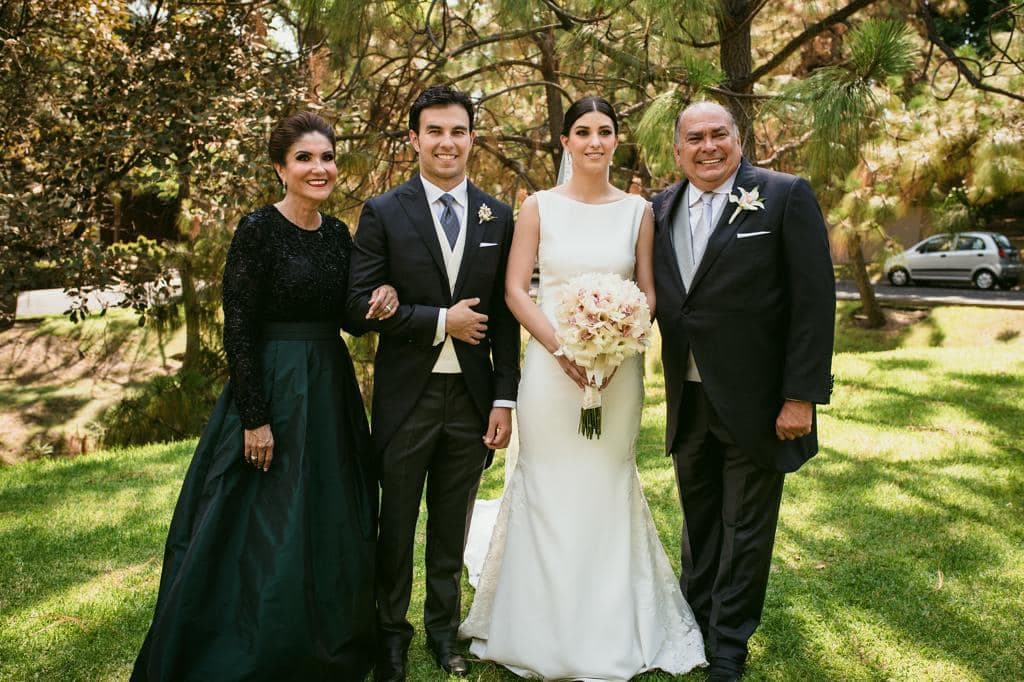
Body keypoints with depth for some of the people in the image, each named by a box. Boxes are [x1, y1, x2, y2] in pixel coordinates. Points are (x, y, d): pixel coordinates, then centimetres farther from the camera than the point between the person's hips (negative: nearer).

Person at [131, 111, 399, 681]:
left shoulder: (338, 233, 7)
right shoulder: (259, 229, -13)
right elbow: (238, 331, -15)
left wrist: (382, 298, -10)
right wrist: (255, 418, -17)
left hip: (331, 392, 7)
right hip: (273, 392, -7)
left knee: (332, 530, 17)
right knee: (267, 536, 3)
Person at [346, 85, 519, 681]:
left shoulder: (498, 216, 4)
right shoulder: (384, 213, -3)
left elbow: (505, 316, 3)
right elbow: (362, 303, -10)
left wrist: (505, 398, -1)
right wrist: (441, 320, -15)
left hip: (473, 395, 2)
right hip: (406, 394, -2)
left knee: (453, 525, 15)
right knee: (397, 524, 12)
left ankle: (444, 629, 34)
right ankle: (392, 632, 32)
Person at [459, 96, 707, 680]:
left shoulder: (638, 210, 5)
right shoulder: (540, 207, 2)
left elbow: (648, 292, 6)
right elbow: (515, 289, -2)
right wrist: (562, 348, -14)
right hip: (550, 366, -1)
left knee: (609, 491, 8)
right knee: (549, 490, 4)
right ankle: (545, 634, 22)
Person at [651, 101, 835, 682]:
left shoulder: (786, 196, -10)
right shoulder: (661, 210, 5)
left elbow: (815, 301, -13)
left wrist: (801, 396, -16)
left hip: (756, 403, -4)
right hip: (687, 402, 5)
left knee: (745, 529, 10)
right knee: (699, 520, 21)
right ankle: (695, 619, 41)